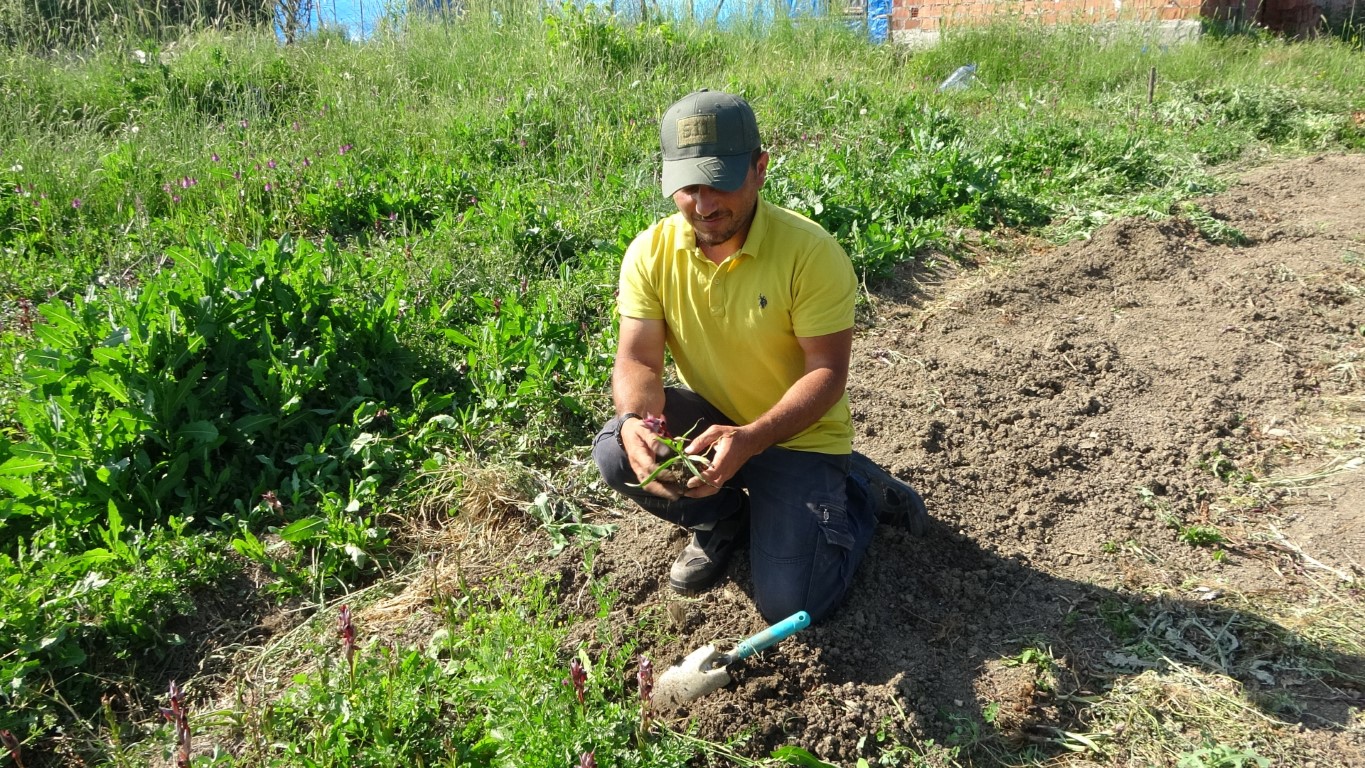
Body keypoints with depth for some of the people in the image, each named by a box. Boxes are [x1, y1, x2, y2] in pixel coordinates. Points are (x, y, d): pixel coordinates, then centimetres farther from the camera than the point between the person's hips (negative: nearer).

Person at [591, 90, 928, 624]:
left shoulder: (811, 251, -22)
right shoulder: (651, 252, -11)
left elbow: (827, 372, -22)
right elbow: (637, 359, -12)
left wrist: (749, 439, -38)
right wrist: (635, 420, -36)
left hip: (797, 434, -3)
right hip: (707, 416, 4)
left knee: (789, 606, -12)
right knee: (615, 453, -25)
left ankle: (858, 491, 17)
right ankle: (724, 520, 6)